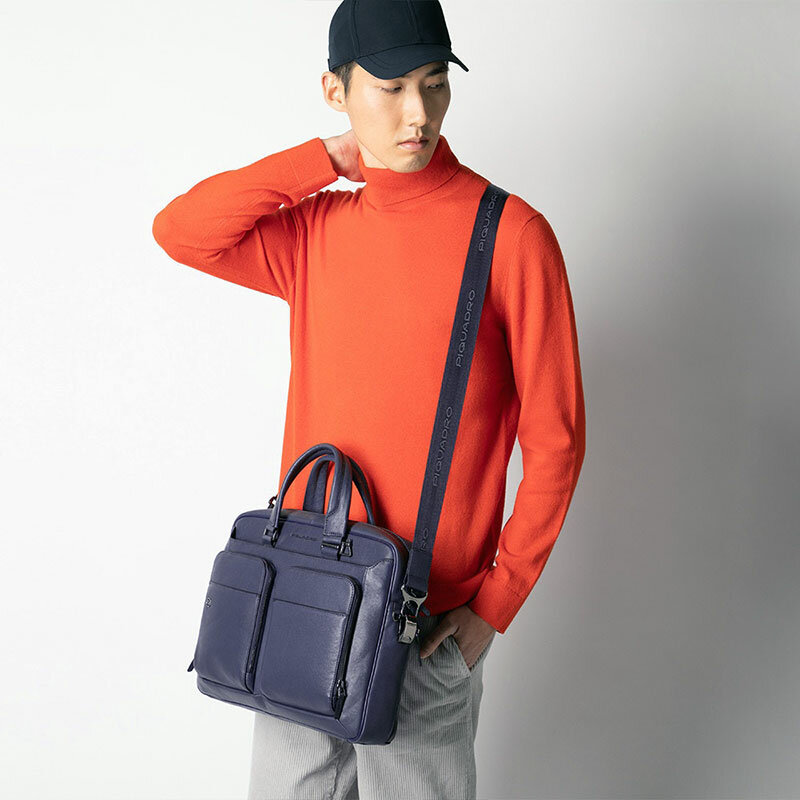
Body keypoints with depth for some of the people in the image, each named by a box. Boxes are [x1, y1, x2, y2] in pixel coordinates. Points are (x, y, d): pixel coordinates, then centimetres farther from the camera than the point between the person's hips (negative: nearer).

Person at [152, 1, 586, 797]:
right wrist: (329, 157, -6)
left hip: (431, 618, -4)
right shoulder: (316, 229, 6)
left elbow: (554, 439, -8)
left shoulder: (510, 234, -9)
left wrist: (496, 605, -9)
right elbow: (181, 231, -7)